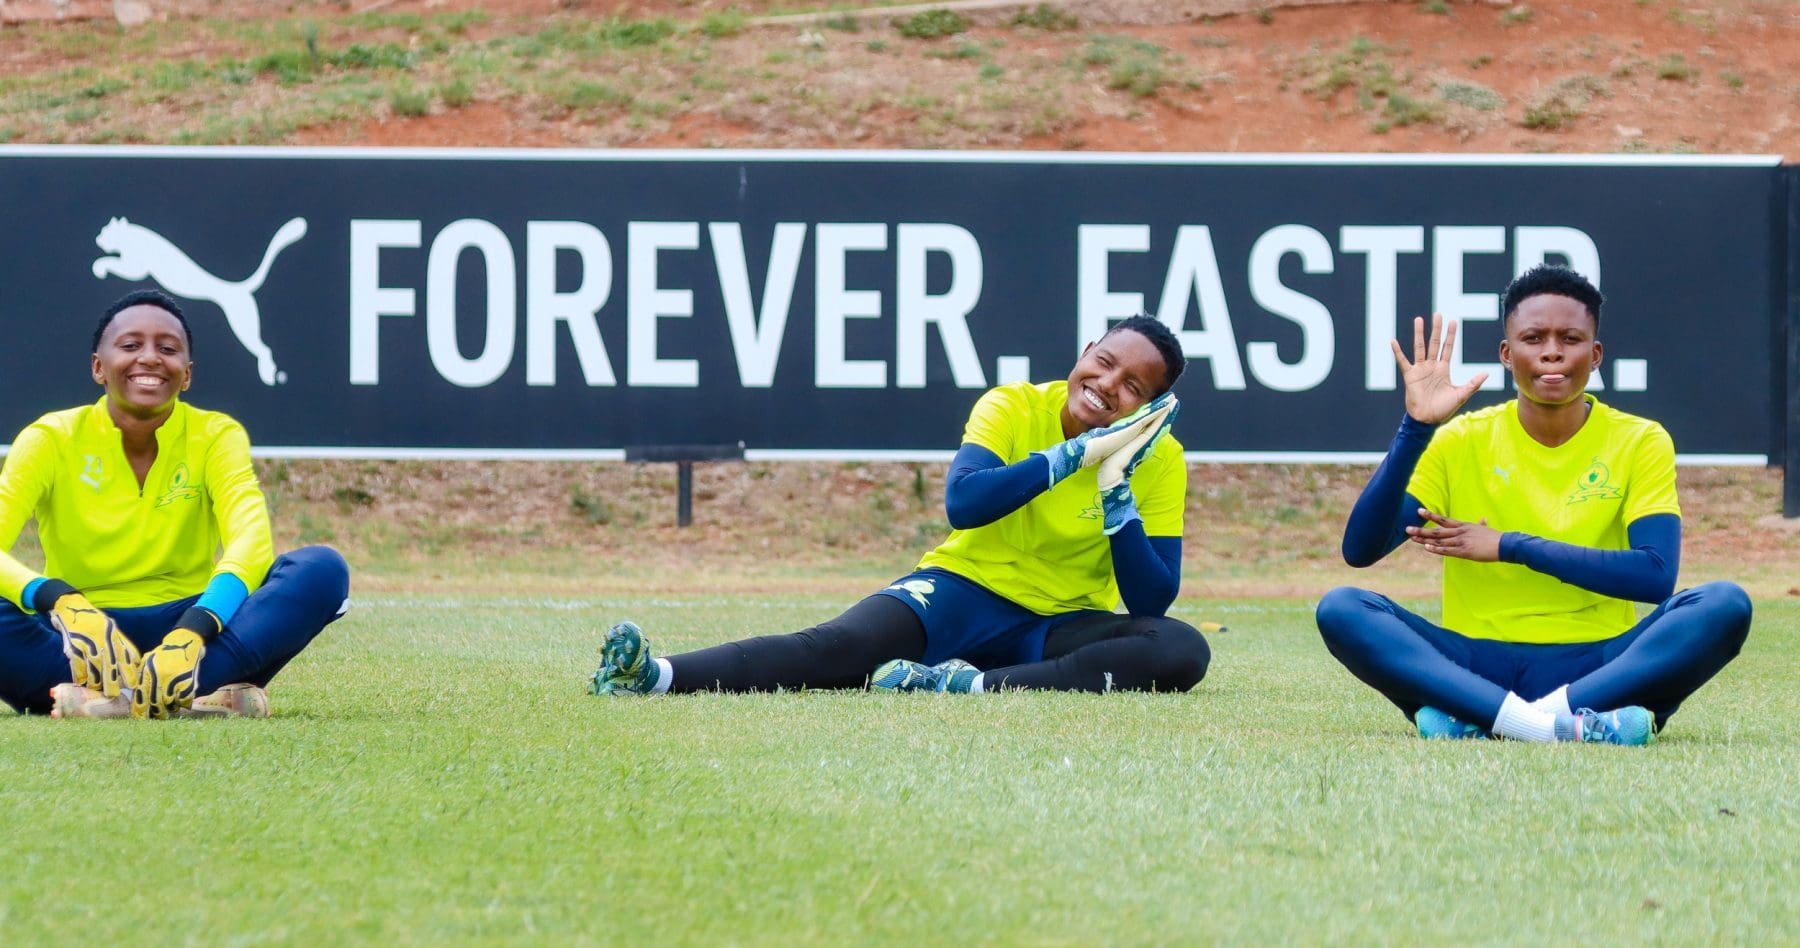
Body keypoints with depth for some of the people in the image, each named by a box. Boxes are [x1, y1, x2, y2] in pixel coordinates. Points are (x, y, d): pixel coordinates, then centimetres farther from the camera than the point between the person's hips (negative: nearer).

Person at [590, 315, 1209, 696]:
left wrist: (1116, 491, -23)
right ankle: (653, 676, -53)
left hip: (1062, 627, 2)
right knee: (843, 646, -32)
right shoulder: (1014, 409, -6)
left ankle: (966, 685, -41)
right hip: (964, 589, -2)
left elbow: (1152, 602, -11)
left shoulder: (1158, 459, -4)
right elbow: (962, 504, -25)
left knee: (1181, 650, -29)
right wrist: (1076, 454, -28)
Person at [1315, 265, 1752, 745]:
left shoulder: (1639, 442, 4)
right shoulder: (1461, 441, 6)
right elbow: (1360, 549, -5)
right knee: (1341, 609, -24)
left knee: (1726, 605, -26)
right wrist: (1416, 426, -15)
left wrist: (1510, 546, -11)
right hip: (1479, 665, 0)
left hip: (1597, 665, 0)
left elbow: (1655, 575, -11)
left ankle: (1473, 719, -37)